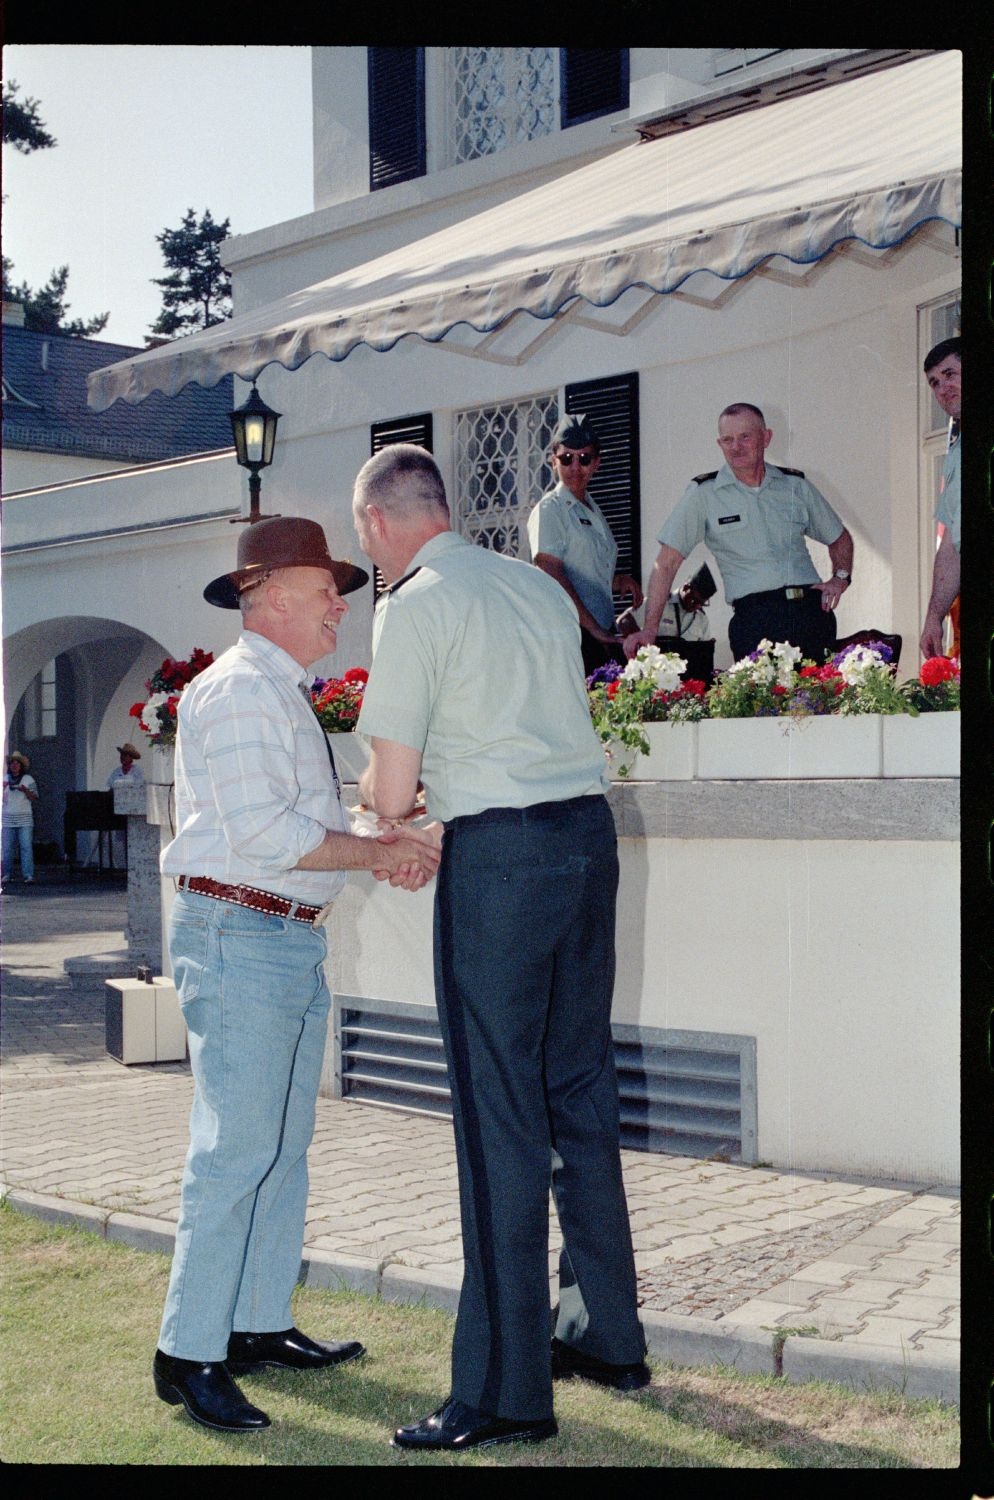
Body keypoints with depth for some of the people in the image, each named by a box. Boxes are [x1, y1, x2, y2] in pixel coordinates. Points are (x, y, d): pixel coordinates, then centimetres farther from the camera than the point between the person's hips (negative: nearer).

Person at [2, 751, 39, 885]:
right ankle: (7, 874, 8)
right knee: (6, 848, -1)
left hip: (25, 820, -2)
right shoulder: (4, 779, 14)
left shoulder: (29, 780, 9)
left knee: (26, 847, -10)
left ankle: (28, 875, -12)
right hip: (7, 819, 2)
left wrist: (25, 791, -12)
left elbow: (35, 799, 5)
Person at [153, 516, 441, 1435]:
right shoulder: (238, 690, -12)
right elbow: (265, 834, -20)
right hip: (239, 936, -10)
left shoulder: (288, 697, 20)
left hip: (294, 940, 10)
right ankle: (189, 1356, 0)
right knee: (235, 1151, -8)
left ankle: (261, 1325, 24)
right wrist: (380, 852, -12)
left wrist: (383, 852, 7)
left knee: (284, 1149, 14)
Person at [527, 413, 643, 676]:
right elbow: (552, 576, -15)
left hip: (604, 636, 8)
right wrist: (595, 629, -17)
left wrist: (619, 581, 8)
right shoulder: (549, 510, -4)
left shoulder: (594, 511, 20)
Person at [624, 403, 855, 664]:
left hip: (812, 610, 3)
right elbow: (666, 564, 2)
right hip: (755, 619, -3)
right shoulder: (702, 494, 4)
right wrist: (650, 628, -6)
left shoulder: (796, 485, 14)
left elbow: (839, 538, 27)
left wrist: (841, 577, 7)